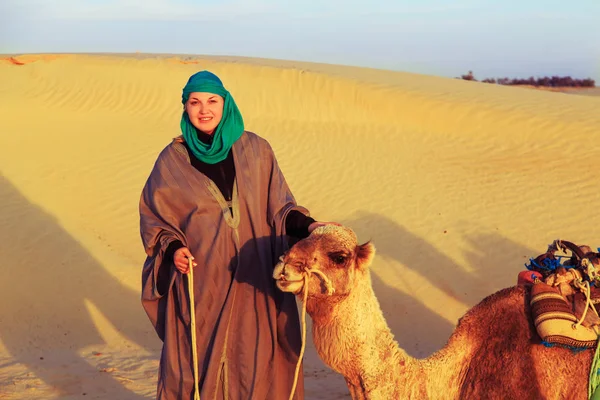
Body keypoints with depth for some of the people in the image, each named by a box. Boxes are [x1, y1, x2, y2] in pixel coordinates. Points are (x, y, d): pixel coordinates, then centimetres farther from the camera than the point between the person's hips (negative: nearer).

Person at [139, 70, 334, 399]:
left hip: (253, 281, 1)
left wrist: (307, 225, -11)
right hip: (201, 283, -1)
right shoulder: (172, 159, 1)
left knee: (255, 359, 5)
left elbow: (278, 206, 5)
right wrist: (172, 248, -10)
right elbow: (153, 215, 6)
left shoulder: (255, 150, 3)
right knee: (200, 359, 4)